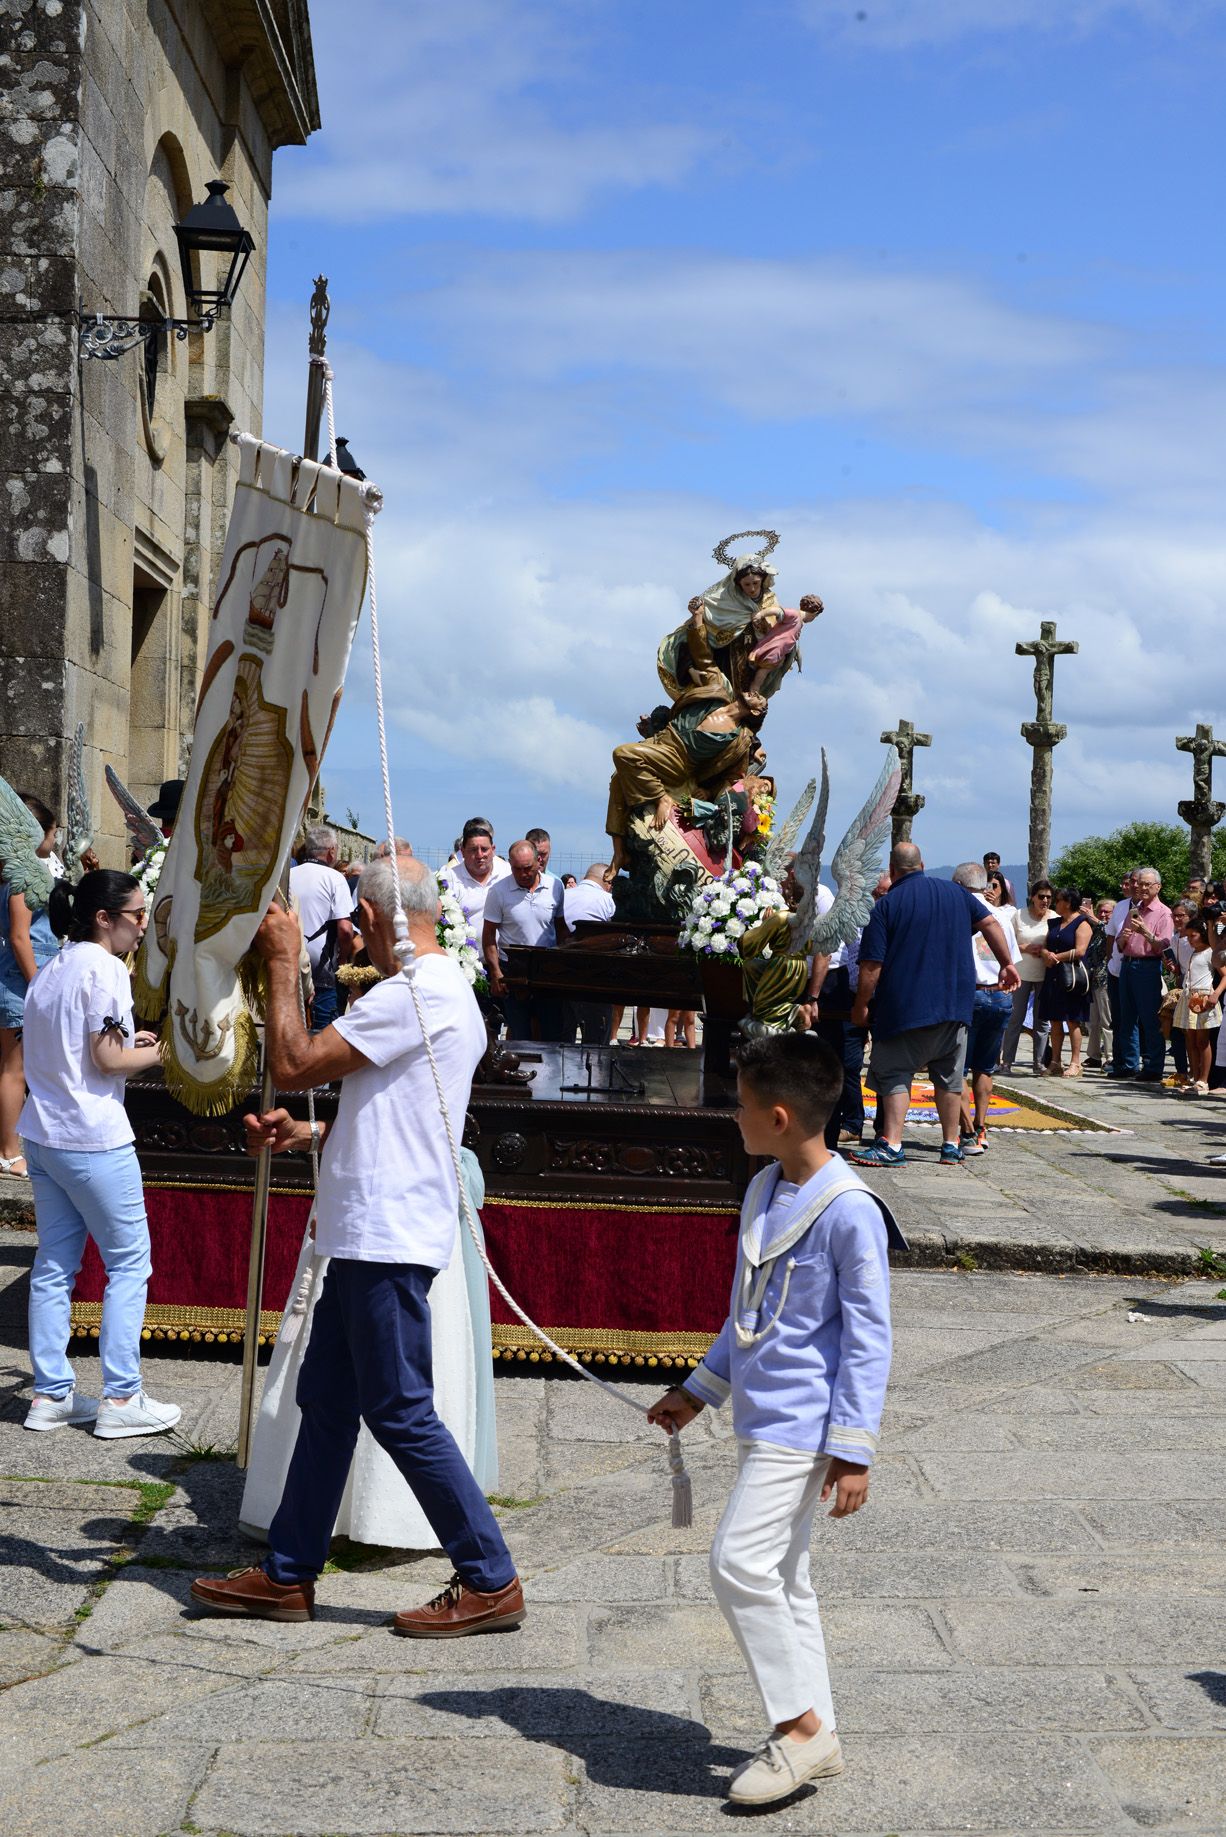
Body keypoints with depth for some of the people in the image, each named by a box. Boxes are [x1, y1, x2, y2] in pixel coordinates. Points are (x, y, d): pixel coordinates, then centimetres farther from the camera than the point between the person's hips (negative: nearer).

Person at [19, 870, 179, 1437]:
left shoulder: (50, 970, 13)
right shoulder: (105, 968, -14)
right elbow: (107, 1059, -17)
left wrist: (128, 1040, 14)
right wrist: (160, 1051, -2)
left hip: (42, 1134, 9)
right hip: (93, 1140, -9)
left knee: (54, 1264, 11)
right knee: (129, 1262, 1)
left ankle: (51, 1394, 15)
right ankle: (121, 1398, 2)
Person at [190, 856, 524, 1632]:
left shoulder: (413, 994, -18)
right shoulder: (446, 990, 16)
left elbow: (292, 1065, -17)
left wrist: (283, 962, -7)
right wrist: (308, 1133, 18)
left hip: (388, 1236, -11)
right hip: (372, 1234, 11)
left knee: (399, 1410, -4)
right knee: (326, 1398, 14)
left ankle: (491, 1581, 4)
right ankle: (289, 1576, 23)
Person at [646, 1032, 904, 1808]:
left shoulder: (848, 1211, -17)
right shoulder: (765, 1191, 9)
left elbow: (868, 1336, -15)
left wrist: (852, 1449, -16)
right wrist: (699, 1391, 26)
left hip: (804, 1425, -9)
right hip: (761, 1418, 9)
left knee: (741, 1562, -12)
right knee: (781, 1576, 12)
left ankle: (800, 1723, 1)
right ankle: (817, 1738, 21)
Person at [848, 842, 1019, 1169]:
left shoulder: (885, 906, -4)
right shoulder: (955, 892, 9)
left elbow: (871, 967, -8)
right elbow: (990, 922, 8)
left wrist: (860, 1007, 0)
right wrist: (1007, 964, 15)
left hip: (904, 1006, -4)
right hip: (956, 1004, 4)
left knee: (894, 1073, 0)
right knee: (949, 1076, 13)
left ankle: (891, 1145, -11)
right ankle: (951, 1146, 16)